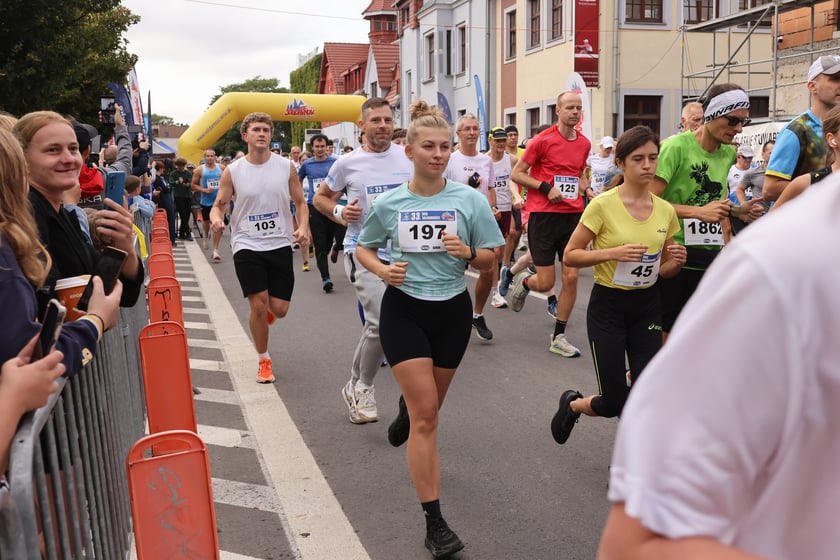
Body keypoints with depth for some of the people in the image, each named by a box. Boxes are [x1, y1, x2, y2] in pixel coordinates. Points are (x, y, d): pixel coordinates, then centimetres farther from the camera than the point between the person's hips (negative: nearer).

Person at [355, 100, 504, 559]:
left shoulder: (470, 199, -6)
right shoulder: (389, 204, -5)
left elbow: (489, 259, -1)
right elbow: (363, 248, 8)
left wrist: (468, 252, -23)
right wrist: (383, 270, -12)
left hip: (452, 310, 2)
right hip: (404, 310, -2)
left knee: (429, 405, 19)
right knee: (426, 413, -8)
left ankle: (406, 409, 59)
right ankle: (434, 522, -1)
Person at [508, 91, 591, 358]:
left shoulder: (584, 143, 10)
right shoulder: (543, 140, -7)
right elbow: (516, 174, -5)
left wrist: (586, 188, 8)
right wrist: (547, 188, -15)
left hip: (573, 214, 5)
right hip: (543, 215, -5)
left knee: (571, 277, 0)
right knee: (546, 283, -4)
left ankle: (558, 337, 13)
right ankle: (523, 281, 33)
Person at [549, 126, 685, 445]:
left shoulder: (666, 211, 2)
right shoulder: (603, 205, -12)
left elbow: (664, 269, 13)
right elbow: (570, 256, -11)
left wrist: (675, 261, -10)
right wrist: (613, 253, -24)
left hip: (646, 306, 4)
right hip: (607, 306, -4)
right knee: (615, 403, 0)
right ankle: (573, 404, 33)